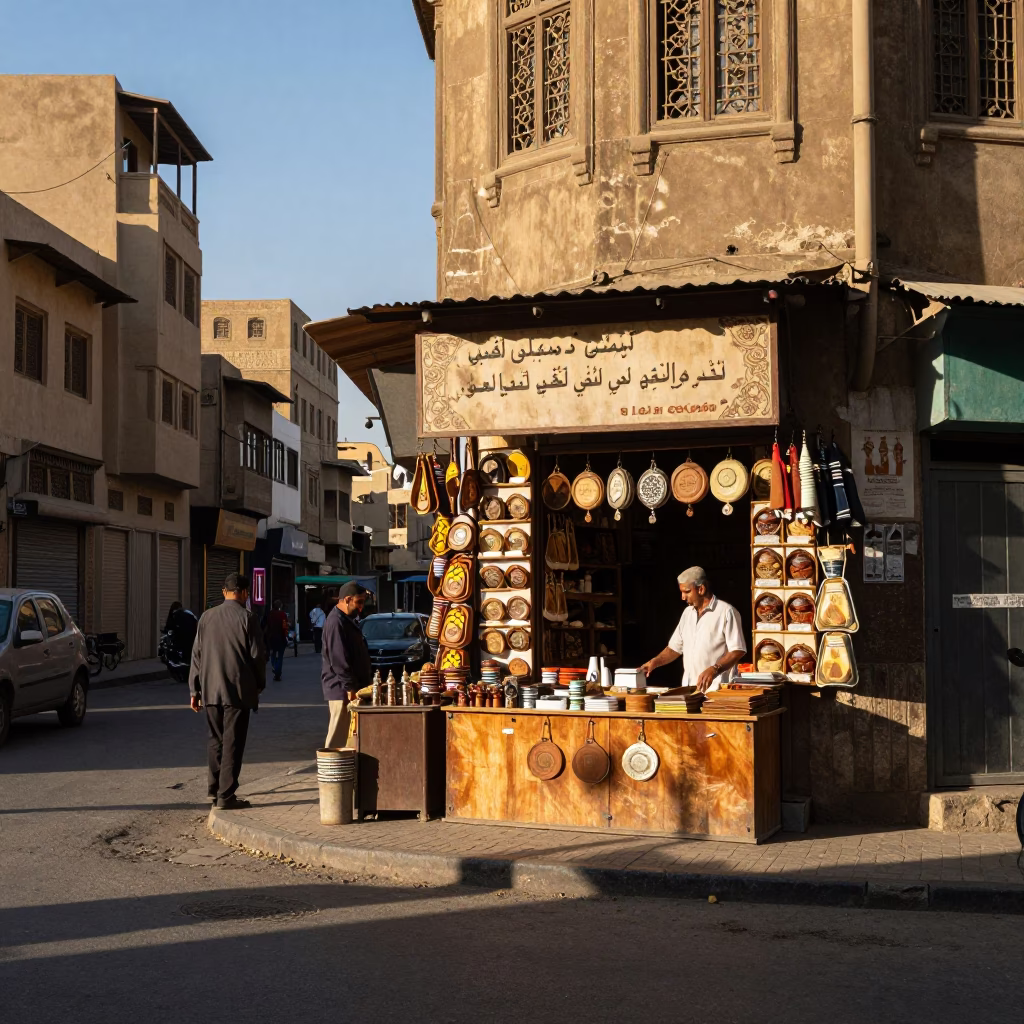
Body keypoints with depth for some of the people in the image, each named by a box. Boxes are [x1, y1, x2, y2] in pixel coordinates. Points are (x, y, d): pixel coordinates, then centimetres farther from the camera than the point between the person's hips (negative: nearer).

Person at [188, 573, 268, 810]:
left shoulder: (207, 617, 5)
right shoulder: (247, 618, -8)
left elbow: (197, 654, 7)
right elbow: (258, 655, -7)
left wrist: (195, 690, 12)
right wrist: (260, 684, 9)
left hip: (211, 690, 4)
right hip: (238, 690, -4)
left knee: (216, 740, 17)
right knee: (232, 743, 0)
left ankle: (214, 789, 22)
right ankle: (225, 795, 0)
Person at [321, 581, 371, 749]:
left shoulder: (347, 620, 16)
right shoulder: (336, 622, -17)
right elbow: (339, 660, -22)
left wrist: (361, 685, 21)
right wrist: (350, 688, -22)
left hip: (350, 688, 10)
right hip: (342, 690, -10)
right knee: (338, 736, -7)